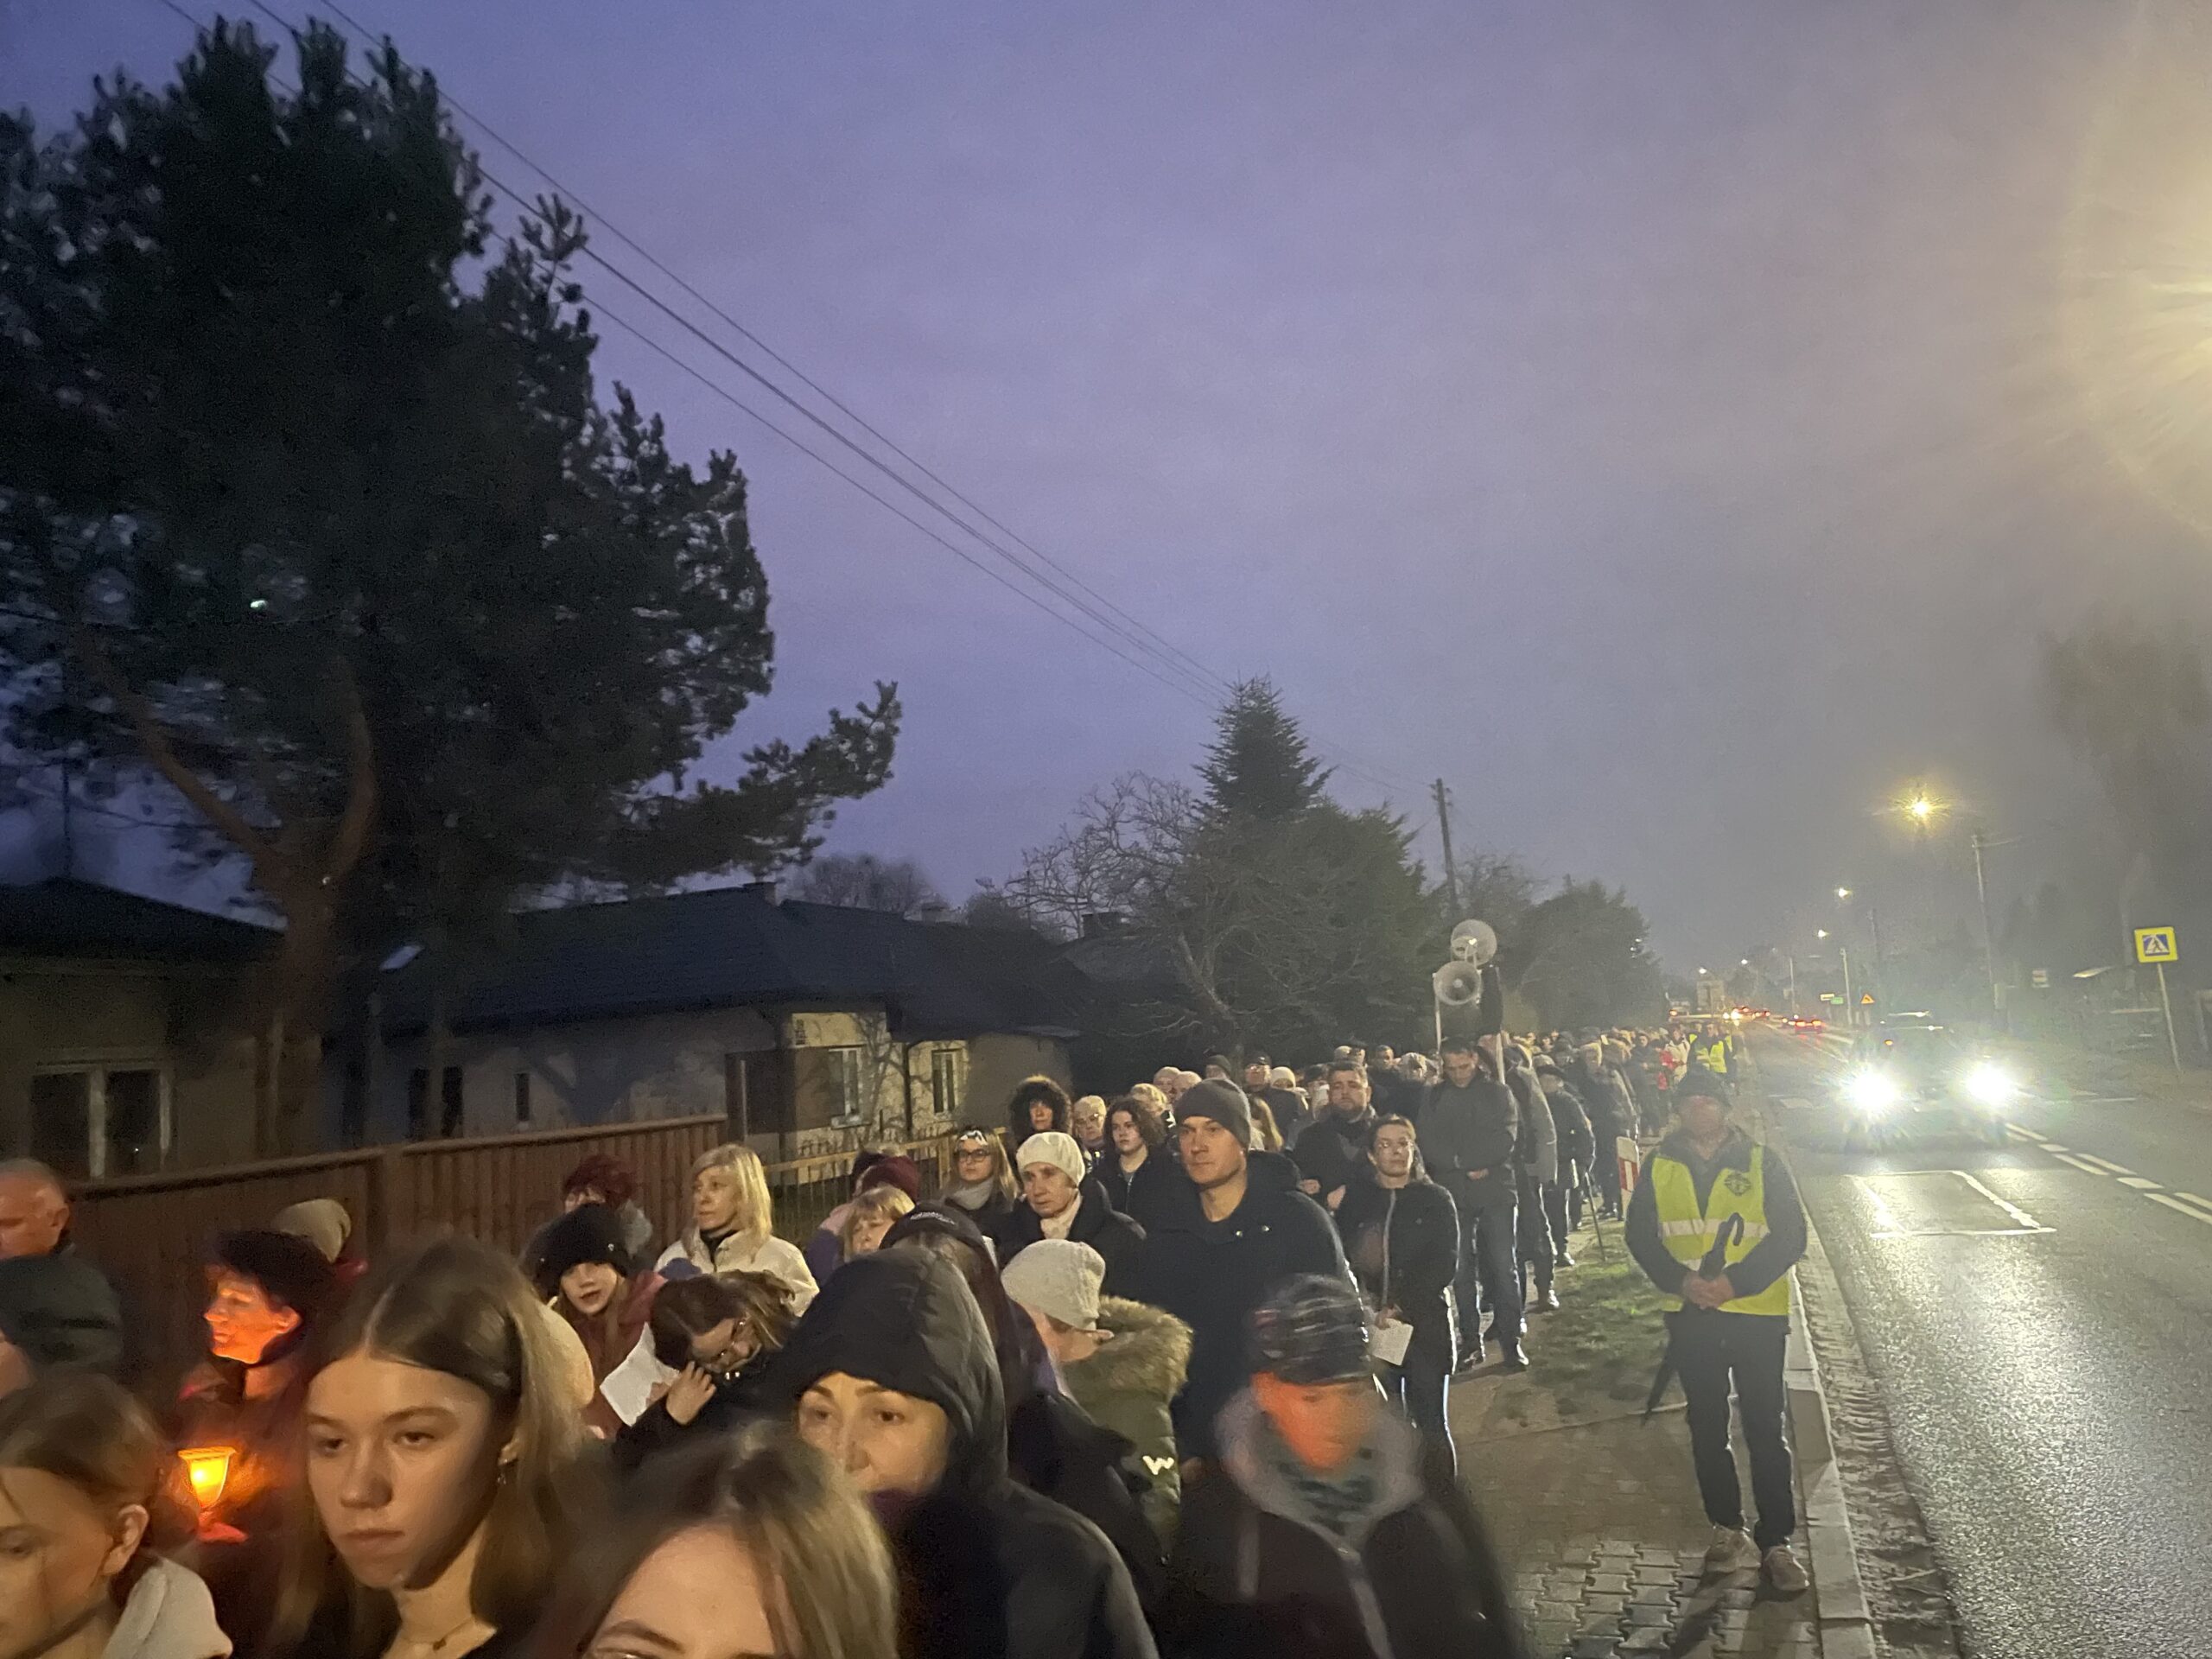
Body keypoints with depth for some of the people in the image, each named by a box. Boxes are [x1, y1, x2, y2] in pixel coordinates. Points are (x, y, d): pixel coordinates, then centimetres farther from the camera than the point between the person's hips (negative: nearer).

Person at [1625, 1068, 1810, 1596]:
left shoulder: (1762, 1161, -5)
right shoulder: (1659, 1165, 3)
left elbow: (1790, 1234, -7)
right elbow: (1641, 1235, 3)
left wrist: (1736, 1281, -19)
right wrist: (1681, 1280, -14)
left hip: (1757, 1314, -3)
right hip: (1691, 1316, 3)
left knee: (1764, 1431, 2)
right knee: (1707, 1429, 13)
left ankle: (1776, 1543, 13)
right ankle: (1728, 1529, 28)